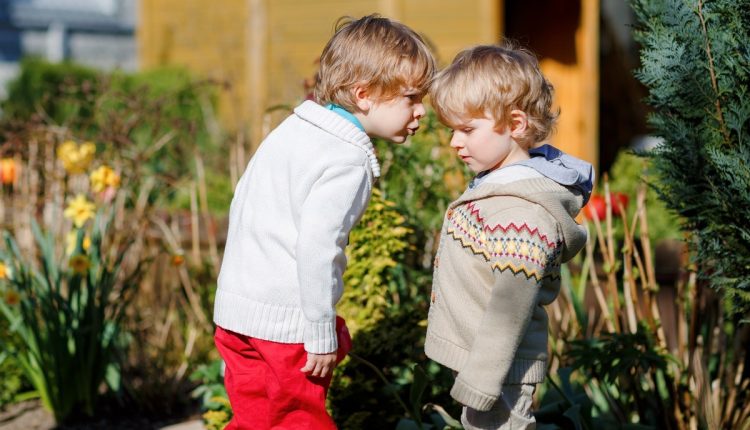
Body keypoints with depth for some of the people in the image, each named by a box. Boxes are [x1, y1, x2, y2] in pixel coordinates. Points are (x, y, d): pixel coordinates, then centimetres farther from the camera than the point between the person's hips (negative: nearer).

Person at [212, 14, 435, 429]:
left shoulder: (292, 129, 9)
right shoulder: (346, 163, -19)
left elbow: (242, 202, 16)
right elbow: (316, 247, -25)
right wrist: (322, 335, -17)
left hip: (236, 305, 8)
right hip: (285, 319, -8)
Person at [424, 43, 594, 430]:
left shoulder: (521, 213, -26)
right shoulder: (499, 182, 5)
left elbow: (511, 307, -27)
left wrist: (481, 382, -24)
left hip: (498, 371, -10)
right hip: (477, 360, 10)